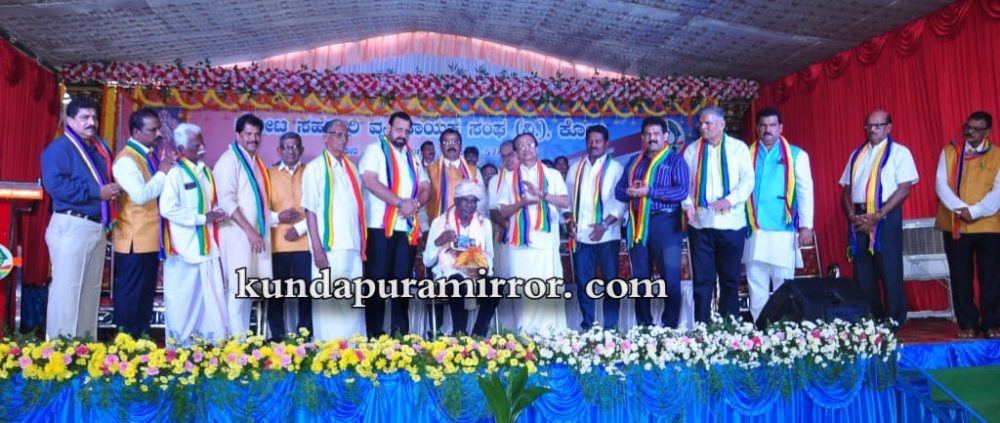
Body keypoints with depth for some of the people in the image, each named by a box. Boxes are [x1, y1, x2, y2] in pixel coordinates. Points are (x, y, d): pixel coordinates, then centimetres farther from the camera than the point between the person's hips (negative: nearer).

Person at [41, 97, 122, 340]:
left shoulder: (100, 149, 18)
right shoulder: (60, 147, -7)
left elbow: (107, 181, 24)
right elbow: (55, 185, -20)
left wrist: (113, 190, 0)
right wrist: (96, 192, -19)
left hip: (98, 227, 8)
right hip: (72, 226, -8)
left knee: (91, 290, 12)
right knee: (67, 289, -5)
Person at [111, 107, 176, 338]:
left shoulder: (153, 155, 11)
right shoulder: (126, 159, -14)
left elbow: (164, 191, 20)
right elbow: (140, 195, -27)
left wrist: (168, 169, 3)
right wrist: (162, 173, -16)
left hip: (152, 237, 9)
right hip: (134, 239, -8)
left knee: (147, 292, 14)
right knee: (130, 293, 1)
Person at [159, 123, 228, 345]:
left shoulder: (205, 170, 12)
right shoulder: (175, 173, -11)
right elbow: (168, 209, -20)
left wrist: (217, 213, 0)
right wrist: (203, 218, -17)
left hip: (205, 244, 7)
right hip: (184, 246, -7)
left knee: (212, 292, 8)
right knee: (182, 295, 3)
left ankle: (215, 337, 15)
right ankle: (181, 341, 14)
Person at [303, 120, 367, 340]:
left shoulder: (351, 168, 16)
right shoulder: (316, 167, -1)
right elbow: (310, 210, -7)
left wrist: (362, 243, 10)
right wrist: (317, 248, -15)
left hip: (353, 247, 5)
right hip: (329, 246, -5)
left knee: (353, 302, 6)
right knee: (329, 302, -4)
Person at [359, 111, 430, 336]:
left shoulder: (412, 156, 20)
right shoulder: (375, 150, 1)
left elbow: (425, 188, 15)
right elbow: (370, 181, -14)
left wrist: (415, 204, -7)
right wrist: (401, 202, -16)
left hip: (408, 227, 5)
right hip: (380, 226, -5)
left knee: (402, 280, 6)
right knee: (378, 279, -4)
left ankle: (400, 332, 11)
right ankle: (375, 333, 1)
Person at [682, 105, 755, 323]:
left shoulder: (738, 148, 6)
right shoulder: (692, 150, 11)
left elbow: (748, 180, -2)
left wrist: (730, 200, -17)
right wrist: (688, 204, -10)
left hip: (731, 222, -1)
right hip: (699, 222, 1)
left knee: (730, 278, 6)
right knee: (702, 278, 1)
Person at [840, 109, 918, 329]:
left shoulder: (899, 152, 2)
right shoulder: (856, 155, 17)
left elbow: (904, 189, -8)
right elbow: (847, 190, 14)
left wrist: (877, 216, -15)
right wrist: (852, 215, -4)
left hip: (886, 217, -4)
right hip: (859, 219, 5)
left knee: (890, 272, -2)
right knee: (863, 273, 6)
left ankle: (893, 323, 6)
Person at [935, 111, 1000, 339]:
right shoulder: (949, 151, 8)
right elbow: (940, 184, -2)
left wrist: (975, 211, -17)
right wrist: (960, 209, -14)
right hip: (954, 226, 1)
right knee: (960, 277, 4)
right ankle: (967, 324, 13)